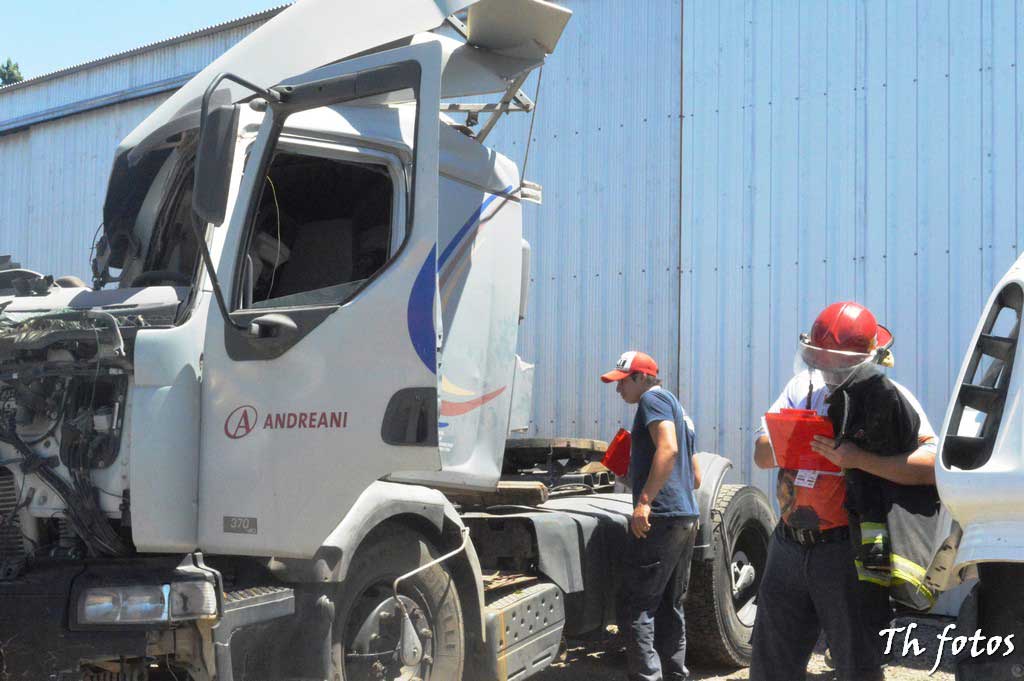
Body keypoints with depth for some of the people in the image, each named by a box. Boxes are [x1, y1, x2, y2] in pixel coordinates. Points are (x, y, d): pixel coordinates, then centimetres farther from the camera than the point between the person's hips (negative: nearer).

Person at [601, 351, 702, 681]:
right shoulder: (678, 409, 25)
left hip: (660, 517, -10)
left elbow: (668, 448, -21)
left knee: (640, 606, -8)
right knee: (671, 606, 15)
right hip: (687, 516, 10)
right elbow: (695, 478, 26)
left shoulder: (653, 398, -3)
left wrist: (644, 499, -25)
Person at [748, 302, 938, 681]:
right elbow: (761, 454, 4)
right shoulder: (802, 387, 9)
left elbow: (932, 465, -21)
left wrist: (858, 459, -30)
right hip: (788, 546, 5)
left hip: (846, 552, -5)